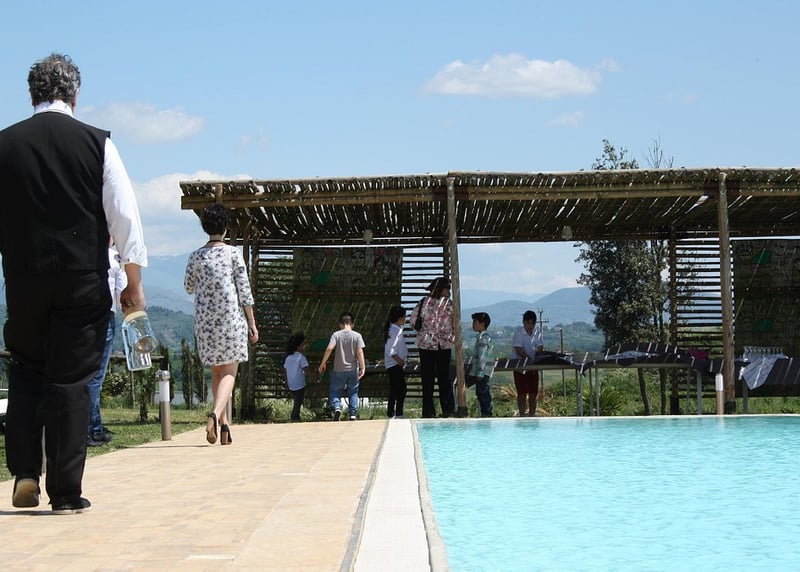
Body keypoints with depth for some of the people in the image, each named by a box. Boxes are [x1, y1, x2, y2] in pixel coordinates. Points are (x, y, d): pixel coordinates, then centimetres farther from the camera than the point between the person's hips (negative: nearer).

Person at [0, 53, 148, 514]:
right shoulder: (96, 142, -4)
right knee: (71, 380, 3)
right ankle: (66, 492, 6)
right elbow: (124, 214, -4)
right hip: (83, 281, -2)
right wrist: (134, 282, 2)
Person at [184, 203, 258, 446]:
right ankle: (215, 414, -27)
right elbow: (244, 291, -5)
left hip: (205, 321, 3)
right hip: (231, 318, -3)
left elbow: (189, 287, 15)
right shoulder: (233, 253, -5)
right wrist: (252, 323, 1)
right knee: (229, 372, -3)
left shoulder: (196, 256, 3)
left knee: (216, 372, 14)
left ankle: (224, 423, 13)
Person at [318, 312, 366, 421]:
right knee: (353, 392, 12)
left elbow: (329, 348, -13)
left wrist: (323, 363, -5)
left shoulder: (336, 335, -3)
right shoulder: (357, 335, -2)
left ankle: (337, 408, -16)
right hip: (353, 369, 1)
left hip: (339, 370, -1)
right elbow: (360, 352, -9)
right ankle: (353, 414, 5)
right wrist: (363, 367, -7)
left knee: (335, 391, 9)